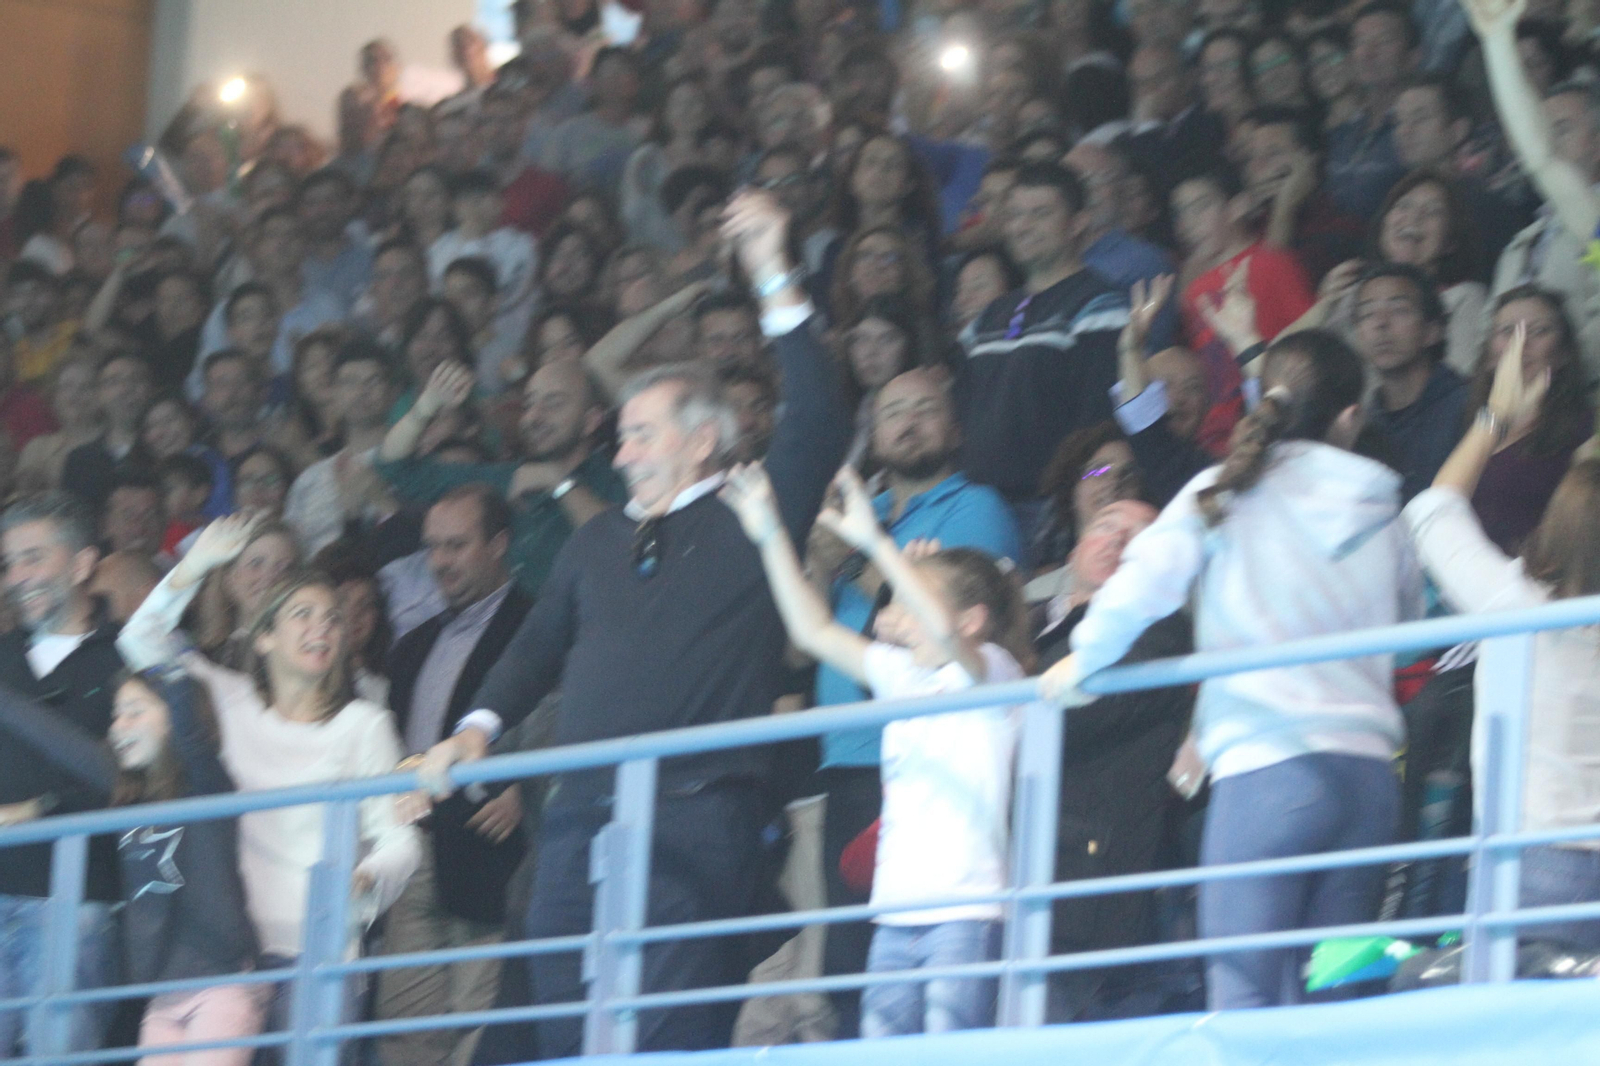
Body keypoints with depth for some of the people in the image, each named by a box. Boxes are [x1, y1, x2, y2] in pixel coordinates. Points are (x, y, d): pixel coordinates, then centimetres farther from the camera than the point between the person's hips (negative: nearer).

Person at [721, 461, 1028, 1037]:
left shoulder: (991, 672, -3)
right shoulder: (901, 675, 17)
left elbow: (944, 631, -24)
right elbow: (815, 630, 18)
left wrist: (876, 544, -28)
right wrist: (770, 536, 13)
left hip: (965, 915, -7)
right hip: (897, 914, 7)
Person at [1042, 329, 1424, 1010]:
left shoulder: (1227, 493, 3)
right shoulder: (1386, 519, 14)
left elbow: (1142, 582, -10)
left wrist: (1084, 659, 7)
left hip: (1267, 768, -4)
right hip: (1369, 770, 4)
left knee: (1243, 996, -6)